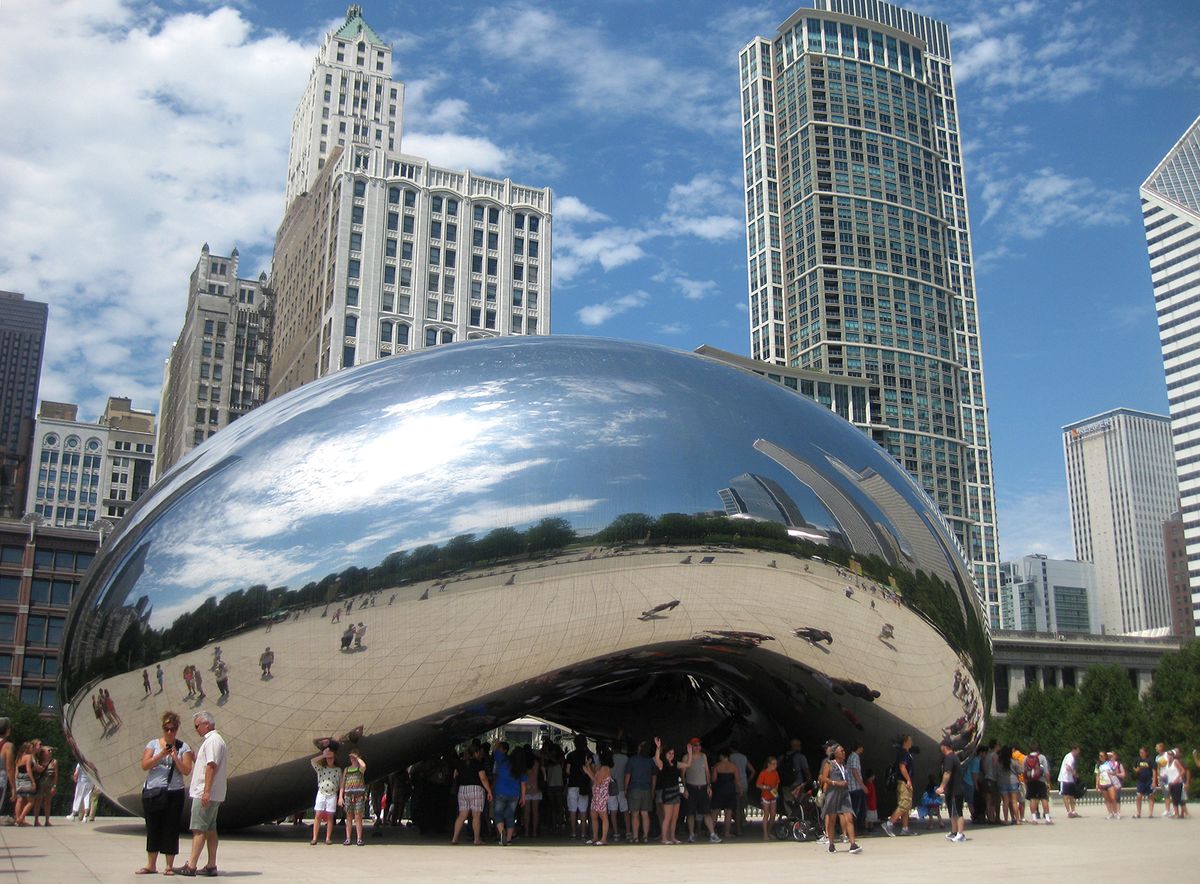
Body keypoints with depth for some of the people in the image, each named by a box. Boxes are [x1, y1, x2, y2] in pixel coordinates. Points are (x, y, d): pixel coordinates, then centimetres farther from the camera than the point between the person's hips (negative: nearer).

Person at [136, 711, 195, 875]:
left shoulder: (183, 747, 4)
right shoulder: (153, 744, 6)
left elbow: (186, 771, -2)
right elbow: (144, 765, -5)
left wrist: (176, 758, -16)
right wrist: (161, 754, -17)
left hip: (174, 794, -1)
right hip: (152, 792, 1)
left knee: (171, 830, 0)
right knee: (153, 829, 7)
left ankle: (169, 866, 8)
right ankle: (151, 865, 17)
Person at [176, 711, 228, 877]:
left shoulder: (212, 740, -13)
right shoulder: (215, 740, 20)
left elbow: (211, 766, -21)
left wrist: (206, 791, -24)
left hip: (205, 794, -10)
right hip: (214, 794, 10)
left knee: (198, 829, -9)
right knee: (210, 829, 10)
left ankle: (191, 866, -10)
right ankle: (211, 866, 12)